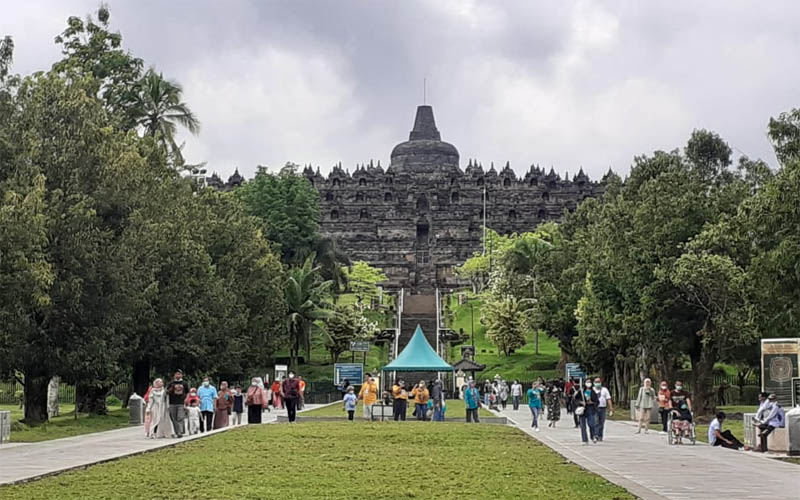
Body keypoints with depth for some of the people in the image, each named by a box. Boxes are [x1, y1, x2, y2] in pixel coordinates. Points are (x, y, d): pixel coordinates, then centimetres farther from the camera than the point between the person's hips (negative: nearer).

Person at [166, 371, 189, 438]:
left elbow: (187, 392, 20)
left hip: (181, 404, -1)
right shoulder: (171, 383, 8)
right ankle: (176, 433, 9)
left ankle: (180, 432, -19)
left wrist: (186, 399, 4)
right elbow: (167, 392, 6)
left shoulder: (184, 384, 10)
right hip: (172, 404, 1)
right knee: (174, 419, 2)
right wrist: (171, 388, -12)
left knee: (180, 418, -13)